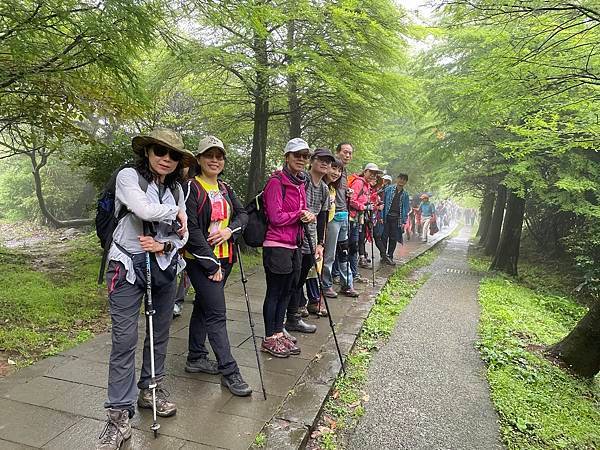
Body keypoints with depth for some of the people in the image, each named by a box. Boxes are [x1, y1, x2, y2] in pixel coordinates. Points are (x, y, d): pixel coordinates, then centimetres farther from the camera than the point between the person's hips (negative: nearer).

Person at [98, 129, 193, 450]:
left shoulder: (176, 188, 10)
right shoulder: (128, 176, -5)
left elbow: (183, 233, 10)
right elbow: (143, 209, -24)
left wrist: (165, 245, -10)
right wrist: (176, 213, -9)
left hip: (165, 265, 6)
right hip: (129, 265, -5)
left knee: (160, 333, 13)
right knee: (124, 339, -5)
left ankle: (150, 390, 33)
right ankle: (119, 415, 5)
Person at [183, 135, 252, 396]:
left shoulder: (225, 189, 13)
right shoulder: (191, 189, -11)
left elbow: (243, 214, 13)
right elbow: (192, 230, -17)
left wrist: (230, 230, -10)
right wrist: (211, 265, -17)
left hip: (224, 258, 7)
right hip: (200, 260, -7)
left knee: (203, 307, 17)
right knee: (217, 313, -8)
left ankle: (196, 358, 31)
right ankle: (229, 372, -1)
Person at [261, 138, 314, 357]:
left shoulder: (300, 183, 13)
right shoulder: (276, 182, -13)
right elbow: (276, 217, -18)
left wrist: (309, 216, -2)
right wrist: (299, 215, -8)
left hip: (294, 246, 8)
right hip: (276, 246, -8)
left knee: (286, 291, 15)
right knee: (274, 292, 2)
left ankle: (279, 333, 29)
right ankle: (269, 339, 16)